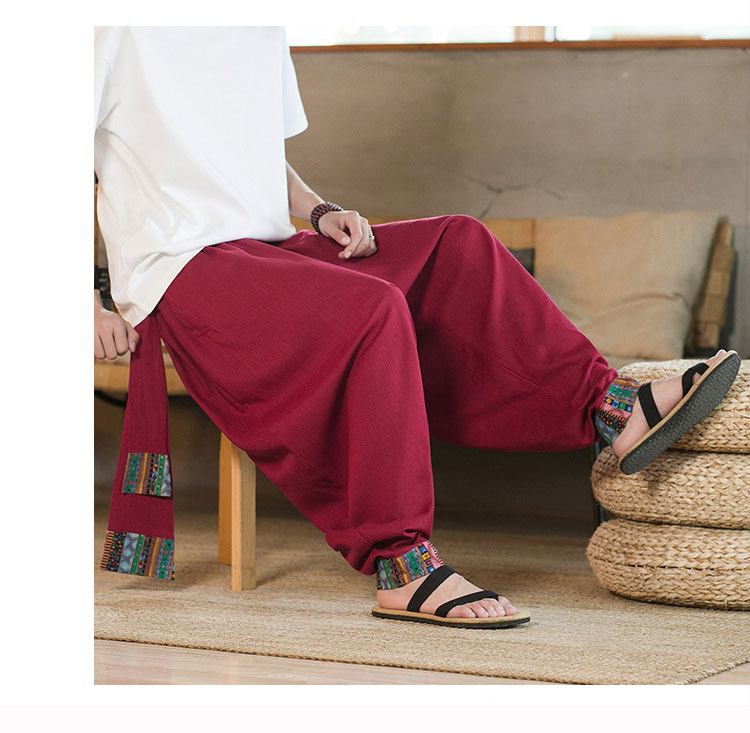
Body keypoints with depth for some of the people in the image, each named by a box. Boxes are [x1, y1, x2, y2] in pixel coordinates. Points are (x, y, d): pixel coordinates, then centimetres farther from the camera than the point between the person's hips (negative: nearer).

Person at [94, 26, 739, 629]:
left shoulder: (263, 32, 16)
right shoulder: (120, 32, -7)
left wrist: (320, 212, 5)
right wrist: (87, 302, -17)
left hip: (264, 245, 8)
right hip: (176, 269, -8)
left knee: (459, 246, -5)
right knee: (373, 308, -30)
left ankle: (612, 405, -7)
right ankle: (402, 567, -30)